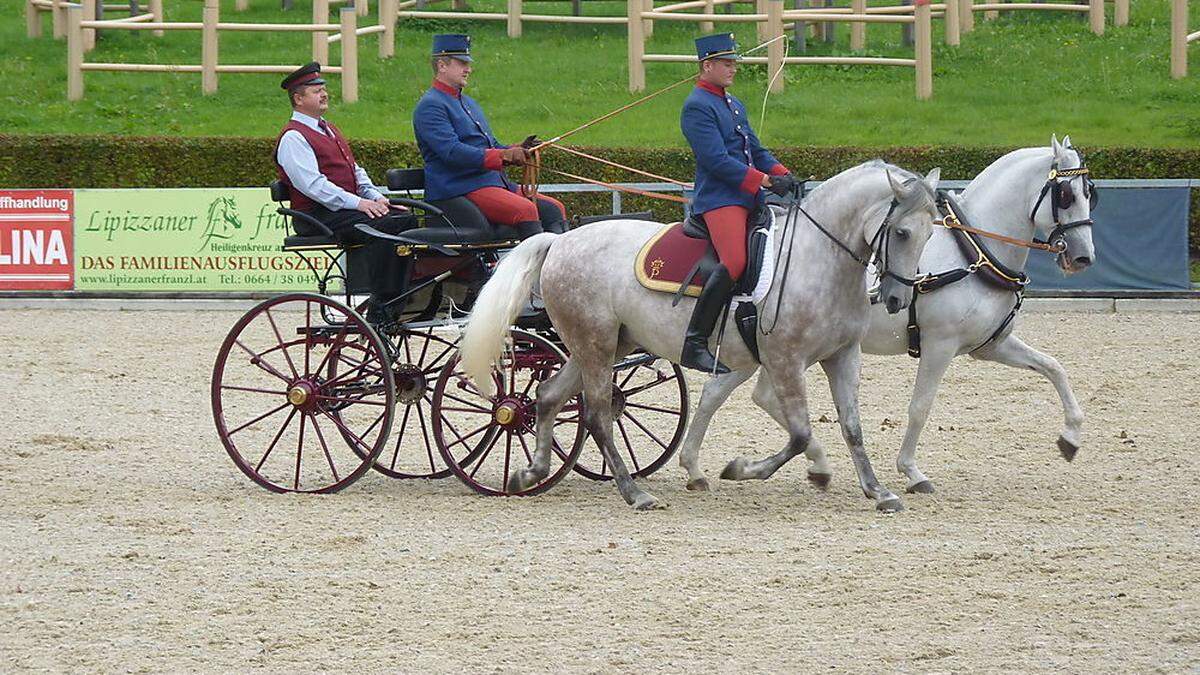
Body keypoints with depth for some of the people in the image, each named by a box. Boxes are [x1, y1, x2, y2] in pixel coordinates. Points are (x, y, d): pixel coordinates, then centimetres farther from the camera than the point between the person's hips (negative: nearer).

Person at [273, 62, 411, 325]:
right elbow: (312, 184, -19)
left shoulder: (328, 130, 24)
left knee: (405, 219, -6)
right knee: (381, 226, -29)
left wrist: (377, 198, 4)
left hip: (349, 206, 9)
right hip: (319, 217, -9)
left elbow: (356, 171, 24)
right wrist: (358, 203, -24)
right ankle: (379, 310, -27)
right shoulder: (292, 138, -8)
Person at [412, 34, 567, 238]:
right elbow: (452, 152, -19)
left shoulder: (468, 103, 25)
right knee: (526, 211, -30)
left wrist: (518, 150, 6)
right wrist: (503, 155, -25)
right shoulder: (430, 106, -7)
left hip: (496, 183, 10)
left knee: (555, 209, -4)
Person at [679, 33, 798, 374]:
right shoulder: (697, 106, -9)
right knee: (734, 262, -28)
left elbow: (755, 150, 24)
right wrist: (765, 180, -18)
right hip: (718, 198, -10)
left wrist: (782, 174, 5)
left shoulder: (733, 104, 22)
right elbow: (716, 160, -18)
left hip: (749, 198, 10)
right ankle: (694, 344, -28)